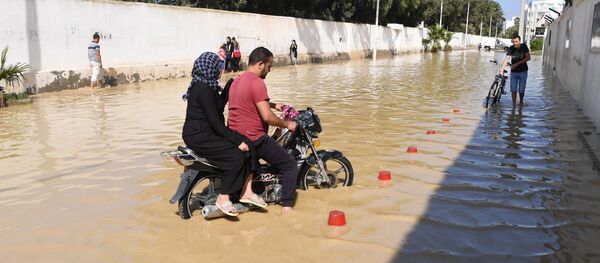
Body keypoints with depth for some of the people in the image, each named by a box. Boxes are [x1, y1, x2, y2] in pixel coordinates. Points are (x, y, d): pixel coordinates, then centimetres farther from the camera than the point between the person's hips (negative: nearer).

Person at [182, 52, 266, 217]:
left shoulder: (202, 86, 12)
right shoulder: (204, 90, -20)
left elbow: (219, 105, 16)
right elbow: (215, 122, -22)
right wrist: (237, 140, -19)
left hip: (205, 134, 11)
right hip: (199, 138, -11)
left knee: (247, 147, 3)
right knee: (236, 156, -22)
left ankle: (246, 191, 4)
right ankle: (223, 198, -10)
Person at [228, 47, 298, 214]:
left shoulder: (236, 81, 14)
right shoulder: (257, 82, -16)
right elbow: (267, 117, -23)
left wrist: (273, 105, 27)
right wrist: (287, 124, -8)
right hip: (254, 138, -9)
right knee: (290, 165, -1)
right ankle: (287, 208, -5)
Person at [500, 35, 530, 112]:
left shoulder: (524, 46, -8)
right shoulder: (511, 49, -9)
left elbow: (528, 57, -10)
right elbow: (507, 58, -21)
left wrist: (517, 64, -20)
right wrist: (502, 68, -38)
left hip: (523, 72, -1)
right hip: (513, 72, 1)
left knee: (521, 90, 3)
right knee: (513, 90, -1)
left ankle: (521, 103, 27)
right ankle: (514, 105, 11)